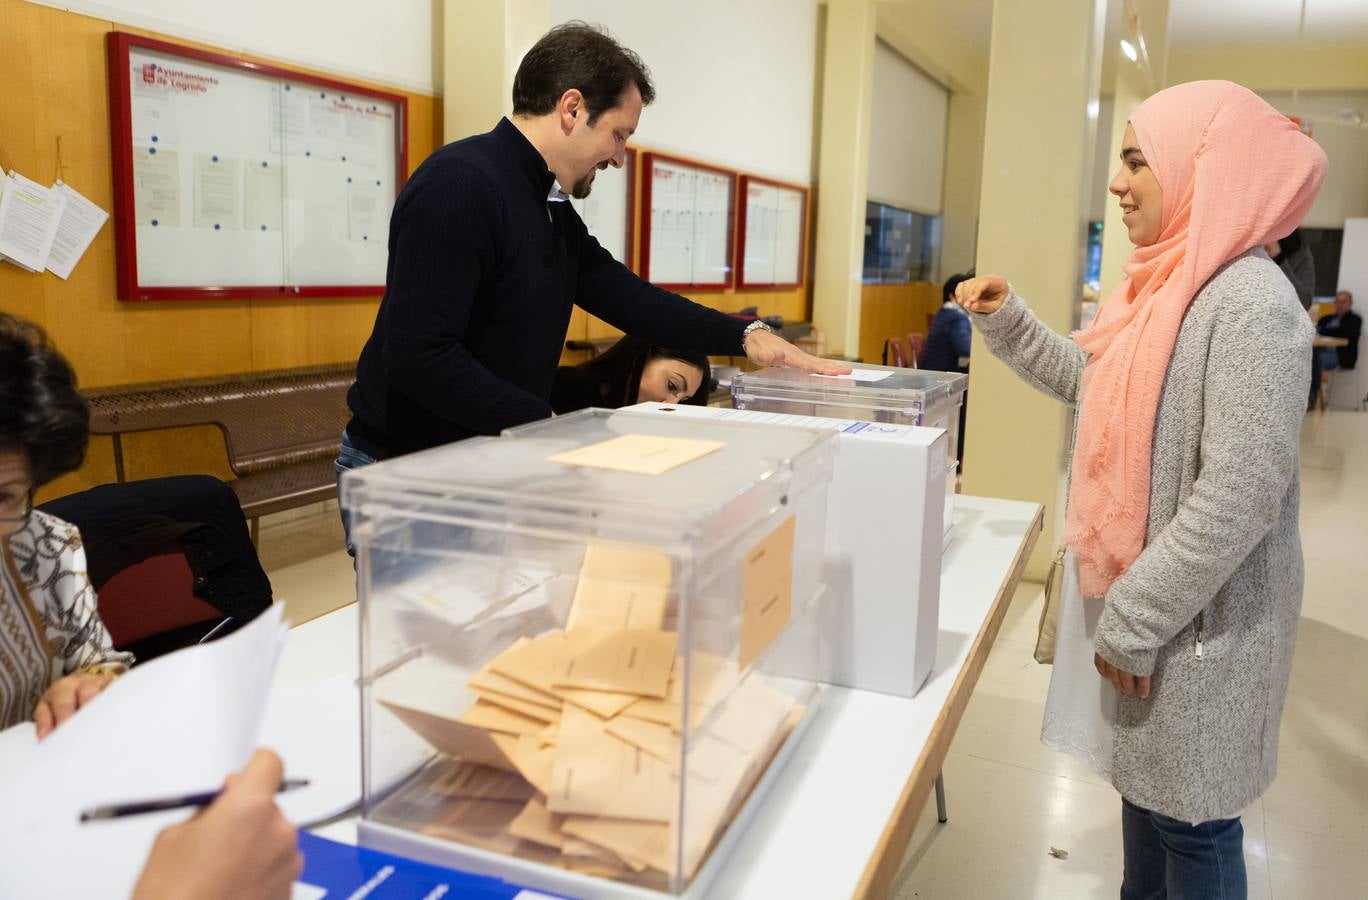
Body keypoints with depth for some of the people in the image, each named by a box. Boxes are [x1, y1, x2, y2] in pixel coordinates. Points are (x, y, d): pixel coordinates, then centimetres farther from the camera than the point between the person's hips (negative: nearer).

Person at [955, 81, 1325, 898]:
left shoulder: (1251, 304, -22)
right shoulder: (1167, 286, 6)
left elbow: (1237, 501, -26)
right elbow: (1084, 378, 21)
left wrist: (1134, 621, -22)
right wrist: (1007, 318, 8)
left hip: (1196, 618, -9)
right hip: (1138, 595, 9)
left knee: (1189, 819, 8)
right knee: (1143, 784, 24)